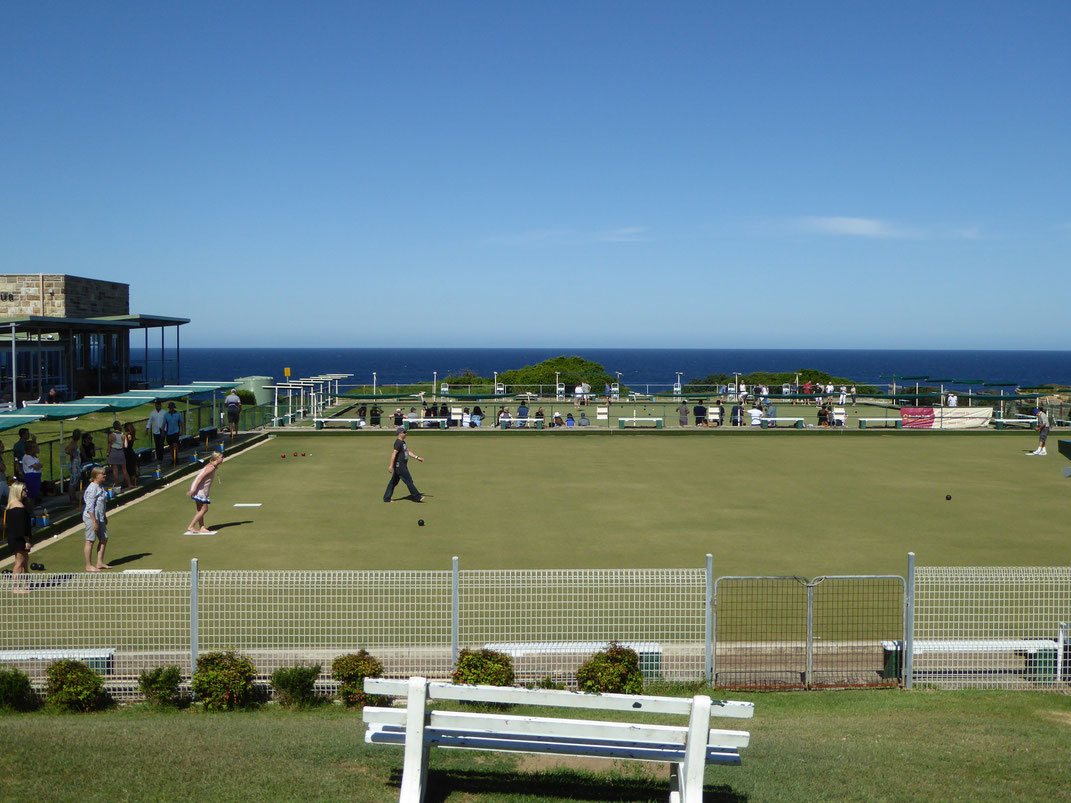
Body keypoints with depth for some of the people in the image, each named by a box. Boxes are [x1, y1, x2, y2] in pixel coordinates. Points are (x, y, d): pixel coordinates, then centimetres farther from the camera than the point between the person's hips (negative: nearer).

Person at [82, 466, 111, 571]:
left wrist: (105, 517, 23)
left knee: (104, 539, 12)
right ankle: (88, 566, 7)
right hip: (91, 518, -10)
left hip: (100, 518, 10)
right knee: (90, 541, -1)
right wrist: (94, 521, -21)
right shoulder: (92, 489, -18)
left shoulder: (101, 487, 11)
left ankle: (100, 563, 21)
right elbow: (90, 507, -20)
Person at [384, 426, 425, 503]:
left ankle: (386, 498, 17)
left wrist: (417, 457, 18)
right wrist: (391, 466, -26)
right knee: (409, 481, -4)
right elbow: (394, 454, -22)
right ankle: (417, 497, 2)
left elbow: (408, 452, 22)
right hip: (399, 466, -10)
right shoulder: (398, 443, -17)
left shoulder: (403, 442, 16)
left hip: (402, 465, 10)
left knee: (394, 482, 13)